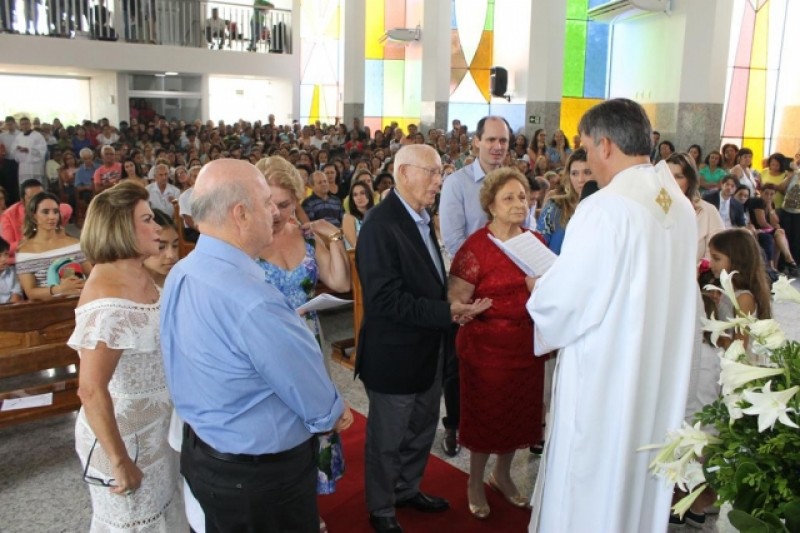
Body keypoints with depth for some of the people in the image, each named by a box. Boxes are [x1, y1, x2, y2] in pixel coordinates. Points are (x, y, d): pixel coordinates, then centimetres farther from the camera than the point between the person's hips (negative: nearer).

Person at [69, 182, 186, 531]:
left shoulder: (139, 274, -1)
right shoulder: (109, 300, -29)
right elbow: (91, 390, -30)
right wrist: (120, 462, -24)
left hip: (155, 428, 8)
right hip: (125, 435, -8)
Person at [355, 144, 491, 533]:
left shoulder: (421, 218, 6)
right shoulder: (381, 225, -23)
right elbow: (387, 299, -29)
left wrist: (452, 307, -4)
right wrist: (446, 313, -27)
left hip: (426, 349, 9)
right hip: (394, 354, -9)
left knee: (422, 428, 25)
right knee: (387, 438, 12)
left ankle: (407, 489, 47)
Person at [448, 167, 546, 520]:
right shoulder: (476, 246, -14)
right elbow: (456, 299, -16)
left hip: (527, 345, 6)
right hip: (487, 347, -5)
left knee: (519, 414, 18)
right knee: (486, 416, 11)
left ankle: (502, 475, 44)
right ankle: (475, 483, 35)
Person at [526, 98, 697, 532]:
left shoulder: (604, 208, -22)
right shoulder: (680, 205, 3)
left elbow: (560, 299, -21)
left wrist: (538, 286, 2)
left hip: (604, 375, -7)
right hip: (658, 373, 8)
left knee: (589, 486, 10)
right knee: (638, 471, 23)